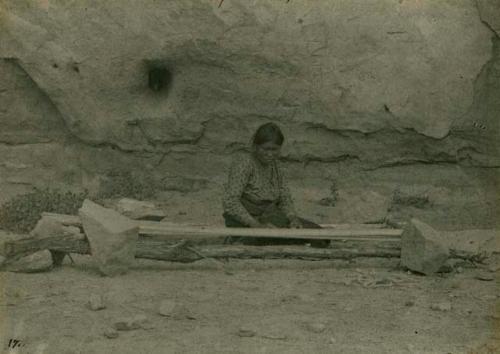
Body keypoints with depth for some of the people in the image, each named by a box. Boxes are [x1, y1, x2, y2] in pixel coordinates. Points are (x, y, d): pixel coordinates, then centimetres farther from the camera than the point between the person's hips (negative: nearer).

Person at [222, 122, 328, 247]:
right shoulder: (243, 165, -21)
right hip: (246, 226, -7)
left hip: (269, 220, 7)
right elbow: (229, 201, -28)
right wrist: (256, 225, -34)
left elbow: (285, 199, 4)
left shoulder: (273, 165, 3)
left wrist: (293, 219, -16)